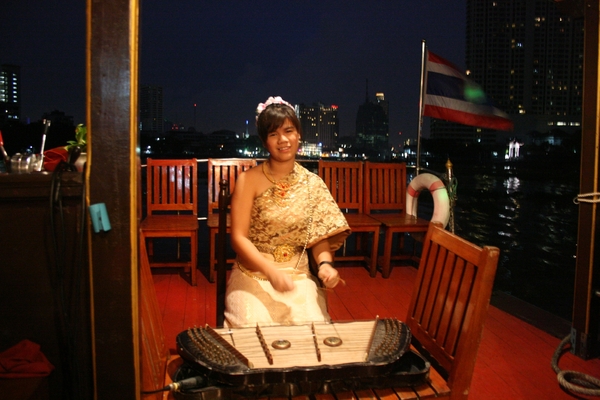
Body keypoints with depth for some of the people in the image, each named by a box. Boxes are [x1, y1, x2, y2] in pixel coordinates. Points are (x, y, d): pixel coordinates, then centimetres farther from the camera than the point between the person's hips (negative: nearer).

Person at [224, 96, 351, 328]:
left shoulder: (313, 184, 4)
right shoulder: (249, 180, -5)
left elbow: (321, 236, 6)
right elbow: (239, 238, -9)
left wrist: (325, 264, -15)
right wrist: (271, 271, -22)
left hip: (298, 276, 3)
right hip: (253, 275, -2)